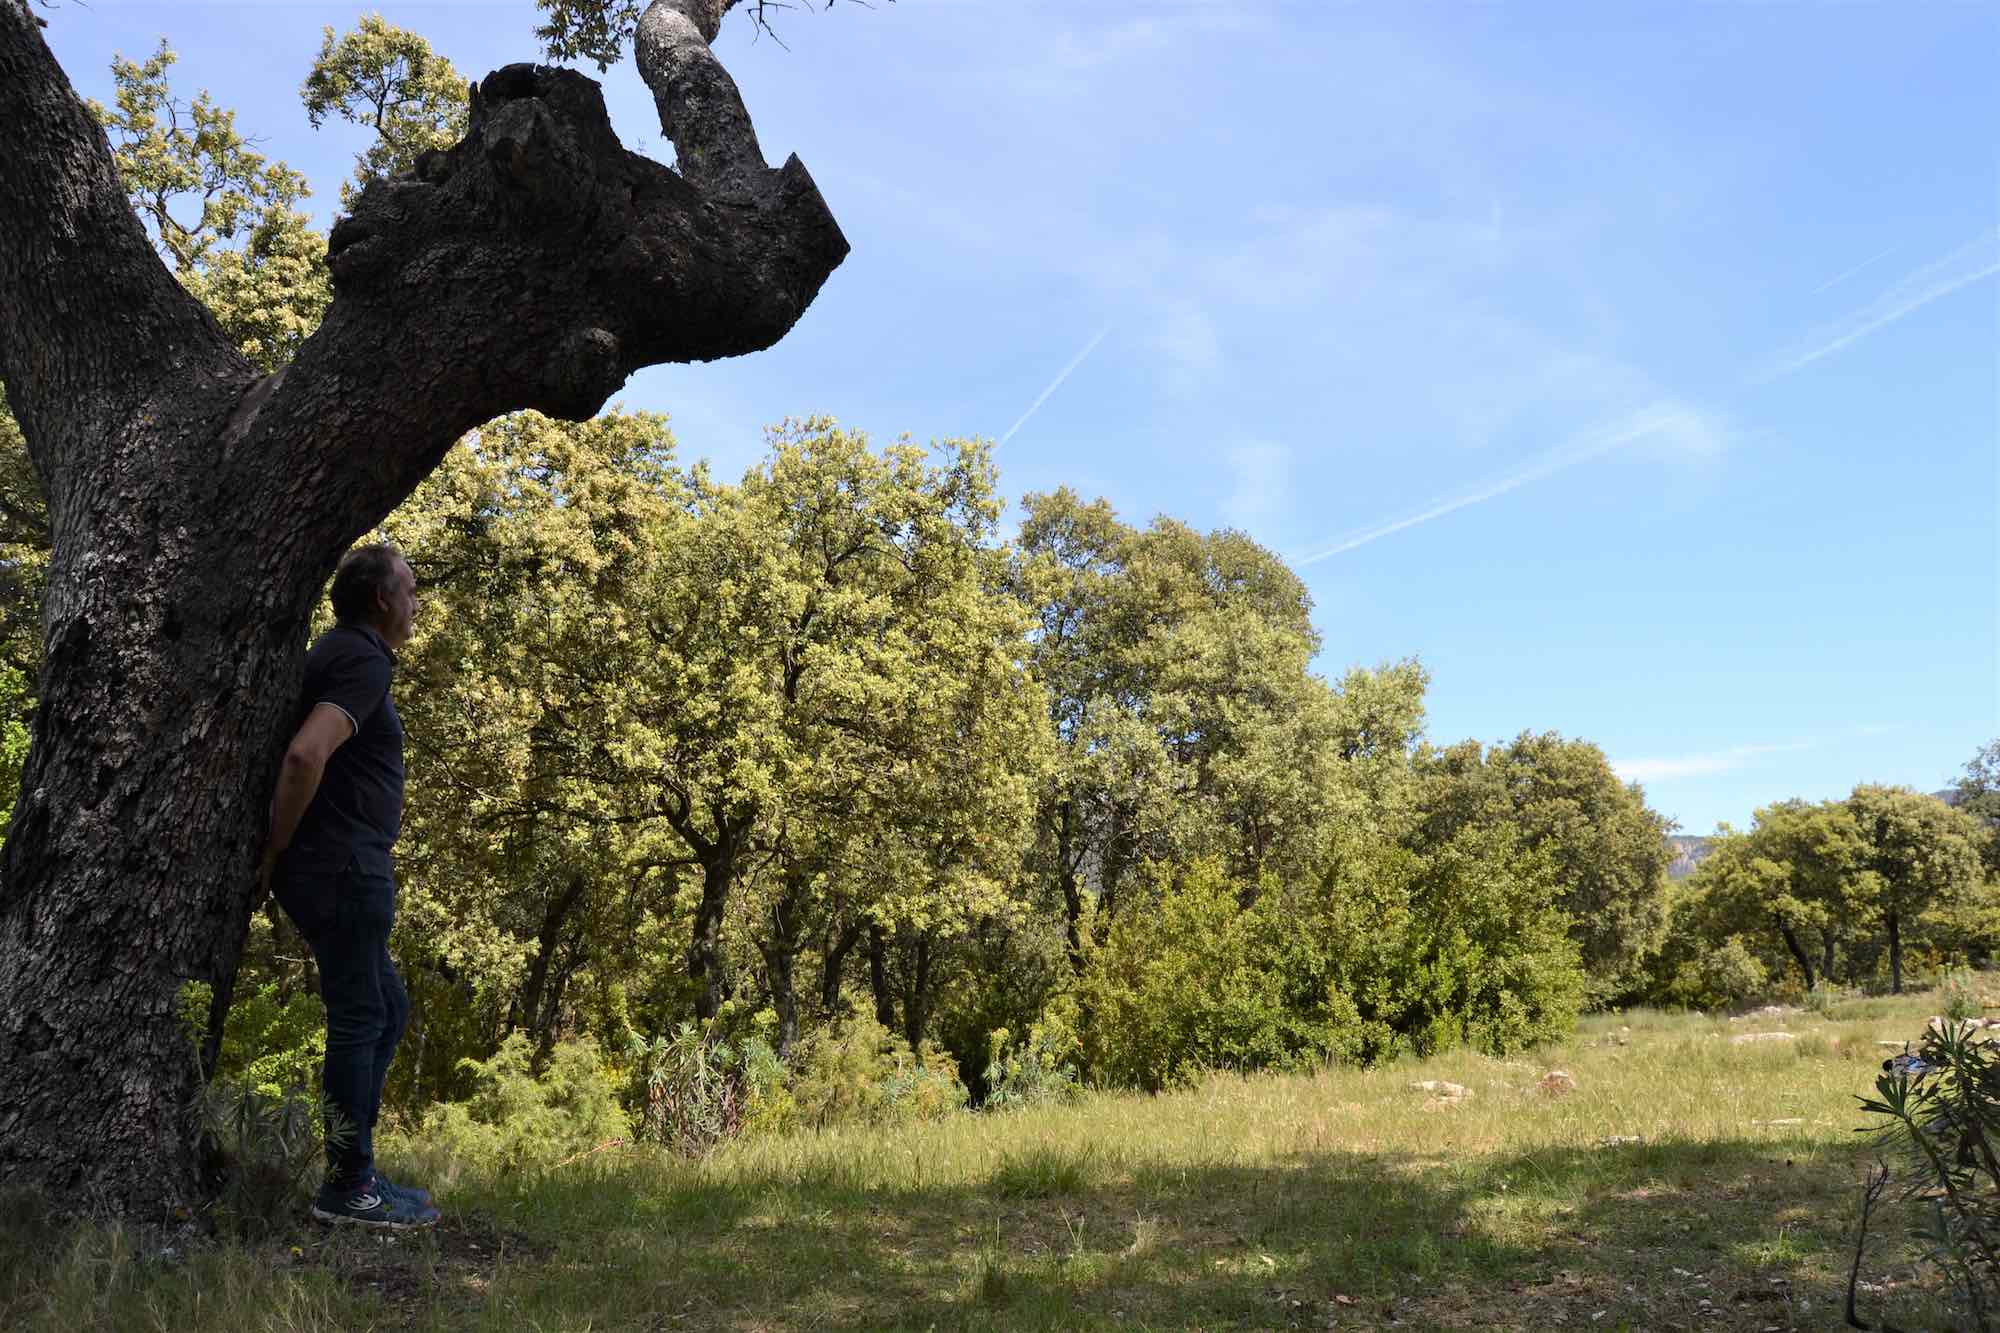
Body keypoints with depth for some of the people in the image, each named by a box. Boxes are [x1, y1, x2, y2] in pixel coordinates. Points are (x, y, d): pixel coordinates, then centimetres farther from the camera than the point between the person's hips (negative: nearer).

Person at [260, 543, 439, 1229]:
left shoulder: (340, 652, 18)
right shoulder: (363, 660, -14)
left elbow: (307, 752, 28)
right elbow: (306, 754, -29)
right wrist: (277, 849, -19)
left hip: (350, 871, 10)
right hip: (341, 870, -10)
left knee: (386, 1008, 16)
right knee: (359, 1018, -3)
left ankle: (354, 1169, 23)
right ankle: (347, 1188, 6)